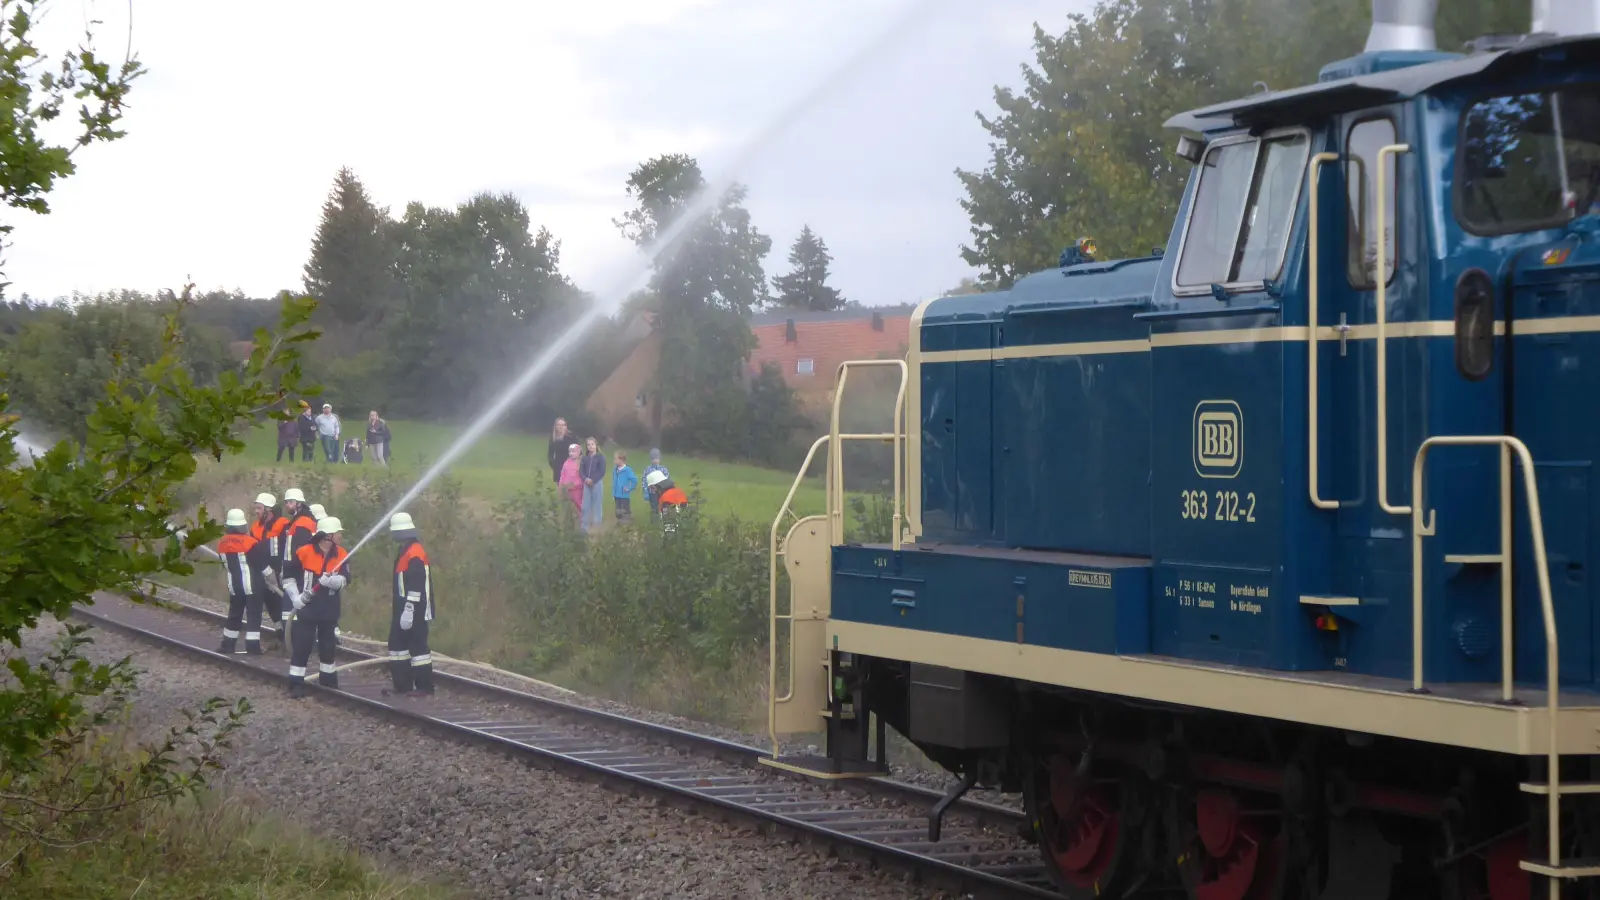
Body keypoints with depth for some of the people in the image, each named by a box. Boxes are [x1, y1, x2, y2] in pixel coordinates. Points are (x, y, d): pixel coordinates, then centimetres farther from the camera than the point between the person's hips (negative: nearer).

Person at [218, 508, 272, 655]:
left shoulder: (222, 543, 2)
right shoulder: (250, 543, -15)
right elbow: (263, 564, -9)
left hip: (234, 586, 6)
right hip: (252, 586, -6)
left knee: (235, 615, 17)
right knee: (253, 616, -2)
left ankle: (228, 645, 21)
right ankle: (253, 648, -5)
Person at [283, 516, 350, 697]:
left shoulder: (341, 555, -2)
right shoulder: (305, 553, -11)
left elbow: (344, 580, -12)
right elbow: (288, 576, -2)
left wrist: (331, 580, -32)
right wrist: (295, 597, -10)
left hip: (330, 609, 3)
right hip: (307, 608, -3)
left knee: (327, 645, 15)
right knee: (302, 645, -5)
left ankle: (328, 678, 30)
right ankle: (296, 683, -2)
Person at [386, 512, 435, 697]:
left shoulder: (415, 554, -19)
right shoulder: (405, 551, 15)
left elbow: (416, 586, -24)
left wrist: (409, 610, -25)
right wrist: (396, 609, 25)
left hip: (414, 612, -11)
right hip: (403, 609, 11)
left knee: (418, 646, -7)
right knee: (397, 643, 15)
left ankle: (425, 688, -3)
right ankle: (402, 684, 20)